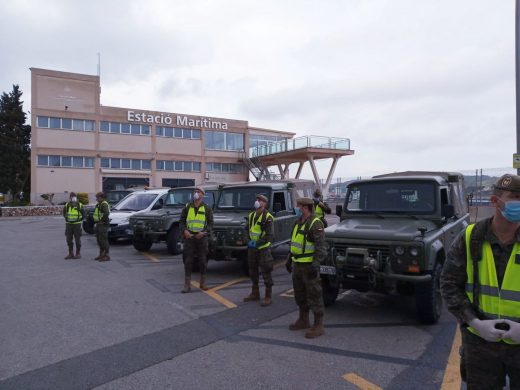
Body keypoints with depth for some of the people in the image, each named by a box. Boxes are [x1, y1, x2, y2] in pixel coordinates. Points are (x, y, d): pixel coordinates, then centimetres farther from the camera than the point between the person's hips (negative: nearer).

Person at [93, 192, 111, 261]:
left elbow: (106, 213, -29)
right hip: (98, 224, 11)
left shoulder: (104, 204, -15)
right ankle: (101, 254, 23)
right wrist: (96, 221, 15)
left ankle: (106, 255, -5)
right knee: (99, 240, 14)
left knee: (103, 240, -9)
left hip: (103, 224, -10)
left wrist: (102, 220, -21)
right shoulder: (98, 205, 18)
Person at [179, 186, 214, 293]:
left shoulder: (207, 208, 4)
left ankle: (203, 283, 20)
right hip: (189, 237, 1)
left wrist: (204, 232, -14)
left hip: (202, 237, -1)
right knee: (188, 261, 0)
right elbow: (182, 221, 9)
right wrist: (184, 230, -9)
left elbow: (210, 223, 2)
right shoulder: (187, 207, 8)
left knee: (203, 260, 6)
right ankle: (187, 284, 6)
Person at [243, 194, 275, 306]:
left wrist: (257, 243, -21)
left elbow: (269, 236, -17)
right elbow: (246, 229, 14)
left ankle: (268, 297, 9)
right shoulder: (251, 215, 8)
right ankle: (255, 294, 31)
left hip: (263, 248, -7)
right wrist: (248, 240, -2)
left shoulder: (268, 217, -13)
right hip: (251, 248, 7)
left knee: (265, 273, -2)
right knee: (253, 271, 16)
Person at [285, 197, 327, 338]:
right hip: (297, 265, 9)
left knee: (314, 295, -1)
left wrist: (316, 264, -26)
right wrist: (289, 259, 20)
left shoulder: (315, 224, -16)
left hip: (309, 266, -9)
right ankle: (303, 320, 32)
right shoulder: (298, 222, 11)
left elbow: (321, 247, -20)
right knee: (300, 295, 17)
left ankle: (318, 326, 9)